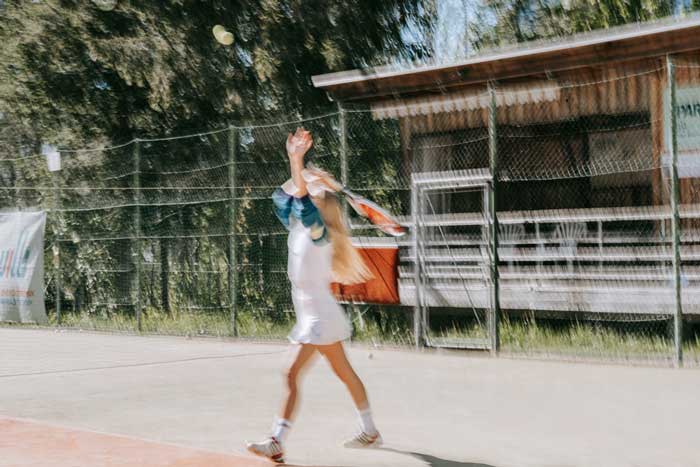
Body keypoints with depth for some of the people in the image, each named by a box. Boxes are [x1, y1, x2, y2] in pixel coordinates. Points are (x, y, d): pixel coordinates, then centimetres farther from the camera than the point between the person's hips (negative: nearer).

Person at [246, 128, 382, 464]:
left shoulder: (318, 233, -15)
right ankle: (370, 432, 26)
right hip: (311, 316, 9)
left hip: (319, 317, -9)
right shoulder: (298, 231, 8)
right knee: (344, 372, 16)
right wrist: (295, 164, 11)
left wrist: (296, 161, -33)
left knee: (292, 373, -13)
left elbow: (303, 200, -28)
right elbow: (289, 195, 15)